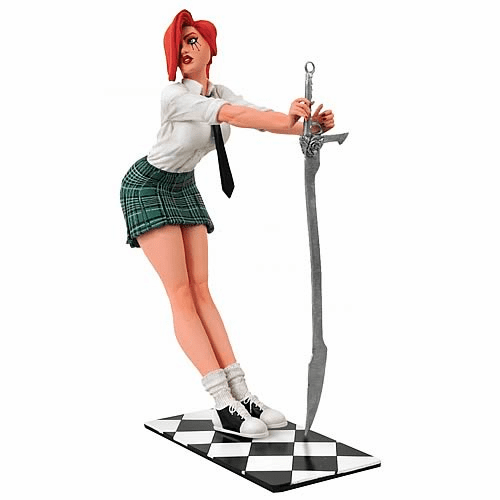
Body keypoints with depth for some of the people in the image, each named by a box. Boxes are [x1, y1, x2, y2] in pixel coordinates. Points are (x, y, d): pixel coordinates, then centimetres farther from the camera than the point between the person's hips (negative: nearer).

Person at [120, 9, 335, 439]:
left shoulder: (220, 92, -2)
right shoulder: (174, 95, -24)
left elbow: (262, 116, -19)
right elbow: (233, 116, -39)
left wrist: (310, 124, -38)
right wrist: (292, 122, -50)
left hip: (184, 189, 7)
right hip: (148, 186, -7)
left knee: (201, 291, -1)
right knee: (181, 293, -13)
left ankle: (241, 393, -6)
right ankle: (223, 407, -15)